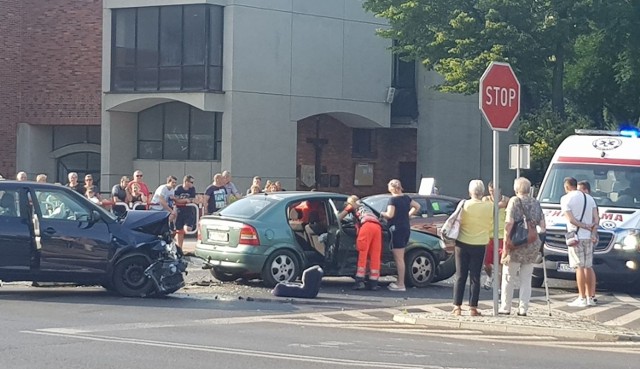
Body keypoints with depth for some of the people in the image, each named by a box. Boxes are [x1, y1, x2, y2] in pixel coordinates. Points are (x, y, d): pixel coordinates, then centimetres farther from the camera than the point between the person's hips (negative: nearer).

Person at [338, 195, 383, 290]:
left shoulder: (352, 205, 27)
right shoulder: (365, 207, 42)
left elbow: (340, 216, 20)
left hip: (367, 225, -5)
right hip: (377, 226, 5)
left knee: (363, 254, -4)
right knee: (375, 255, 2)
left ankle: (360, 281, -11)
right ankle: (373, 283, -1)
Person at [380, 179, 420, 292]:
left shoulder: (393, 199, -12)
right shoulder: (406, 198, 11)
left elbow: (390, 214, -20)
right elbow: (417, 206, 23)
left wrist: (382, 214, -2)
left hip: (397, 229, -8)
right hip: (406, 229, 8)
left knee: (399, 258, -5)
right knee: (400, 258, 15)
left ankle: (401, 284, -5)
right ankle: (400, 282, 19)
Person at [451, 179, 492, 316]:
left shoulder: (465, 205, -10)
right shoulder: (489, 206, -6)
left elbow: (459, 222, -7)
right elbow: (490, 226, 3)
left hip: (463, 243, 0)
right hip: (480, 245, 0)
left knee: (460, 276, 7)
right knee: (475, 277, 7)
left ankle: (457, 307, 6)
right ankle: (473, 307, 4)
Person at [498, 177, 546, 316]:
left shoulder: (515, 201, -5)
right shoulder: (536, 203, 8)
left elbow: (509, 224, -13)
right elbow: (542, 225, 7)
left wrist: (506, 244, -11)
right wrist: (540, 241, 17)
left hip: (516, 244, -4)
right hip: (533, 245, 4)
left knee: (508, 277, 7)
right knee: (526, 279, 10)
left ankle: (505, 307, 8)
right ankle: (523, 308, 8)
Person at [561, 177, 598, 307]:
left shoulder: (566, 199, -5)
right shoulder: (589, 198, 14)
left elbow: (571, 219, -14)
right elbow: (596, 219, 7)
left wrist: (585, 226, -7)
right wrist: (592, 232, 1)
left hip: (576, 236, -6)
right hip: (588, 237, 6)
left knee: (579, 267, -6)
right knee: (587, 267, 10)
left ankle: (582, 298, -8)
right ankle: (589, 298, 12)